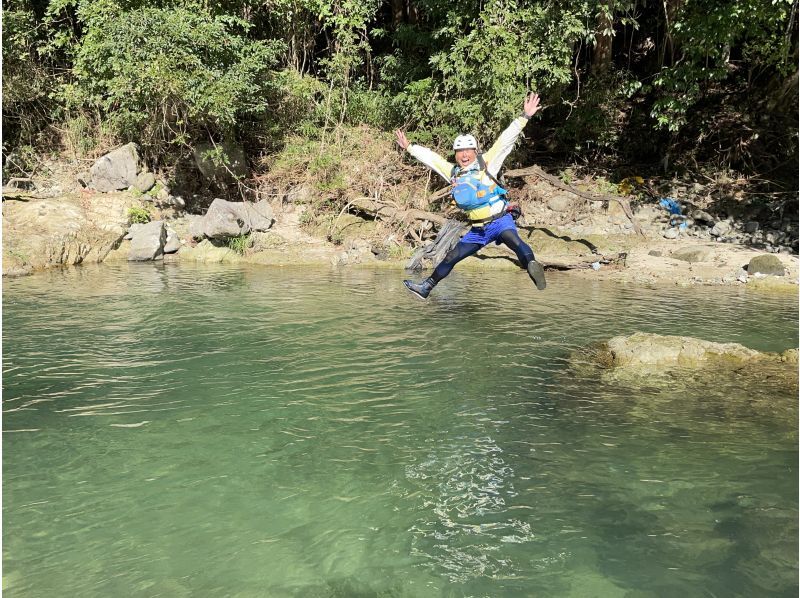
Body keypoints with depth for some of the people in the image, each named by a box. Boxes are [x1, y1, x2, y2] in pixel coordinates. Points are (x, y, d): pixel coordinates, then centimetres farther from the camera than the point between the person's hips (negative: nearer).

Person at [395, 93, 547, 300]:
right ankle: (426, 288, 20)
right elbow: (430, 157, 21)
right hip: (478, 229, 6)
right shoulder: (453, 173, 11)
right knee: (452, 257, 10)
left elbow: (505, 140, -8)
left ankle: (531, 264, -59)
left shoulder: (487, 163, -2)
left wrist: (524, 116, -13)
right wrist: (409, 147, 27)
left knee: (512, 238, -38)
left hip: (500, 220, -5)